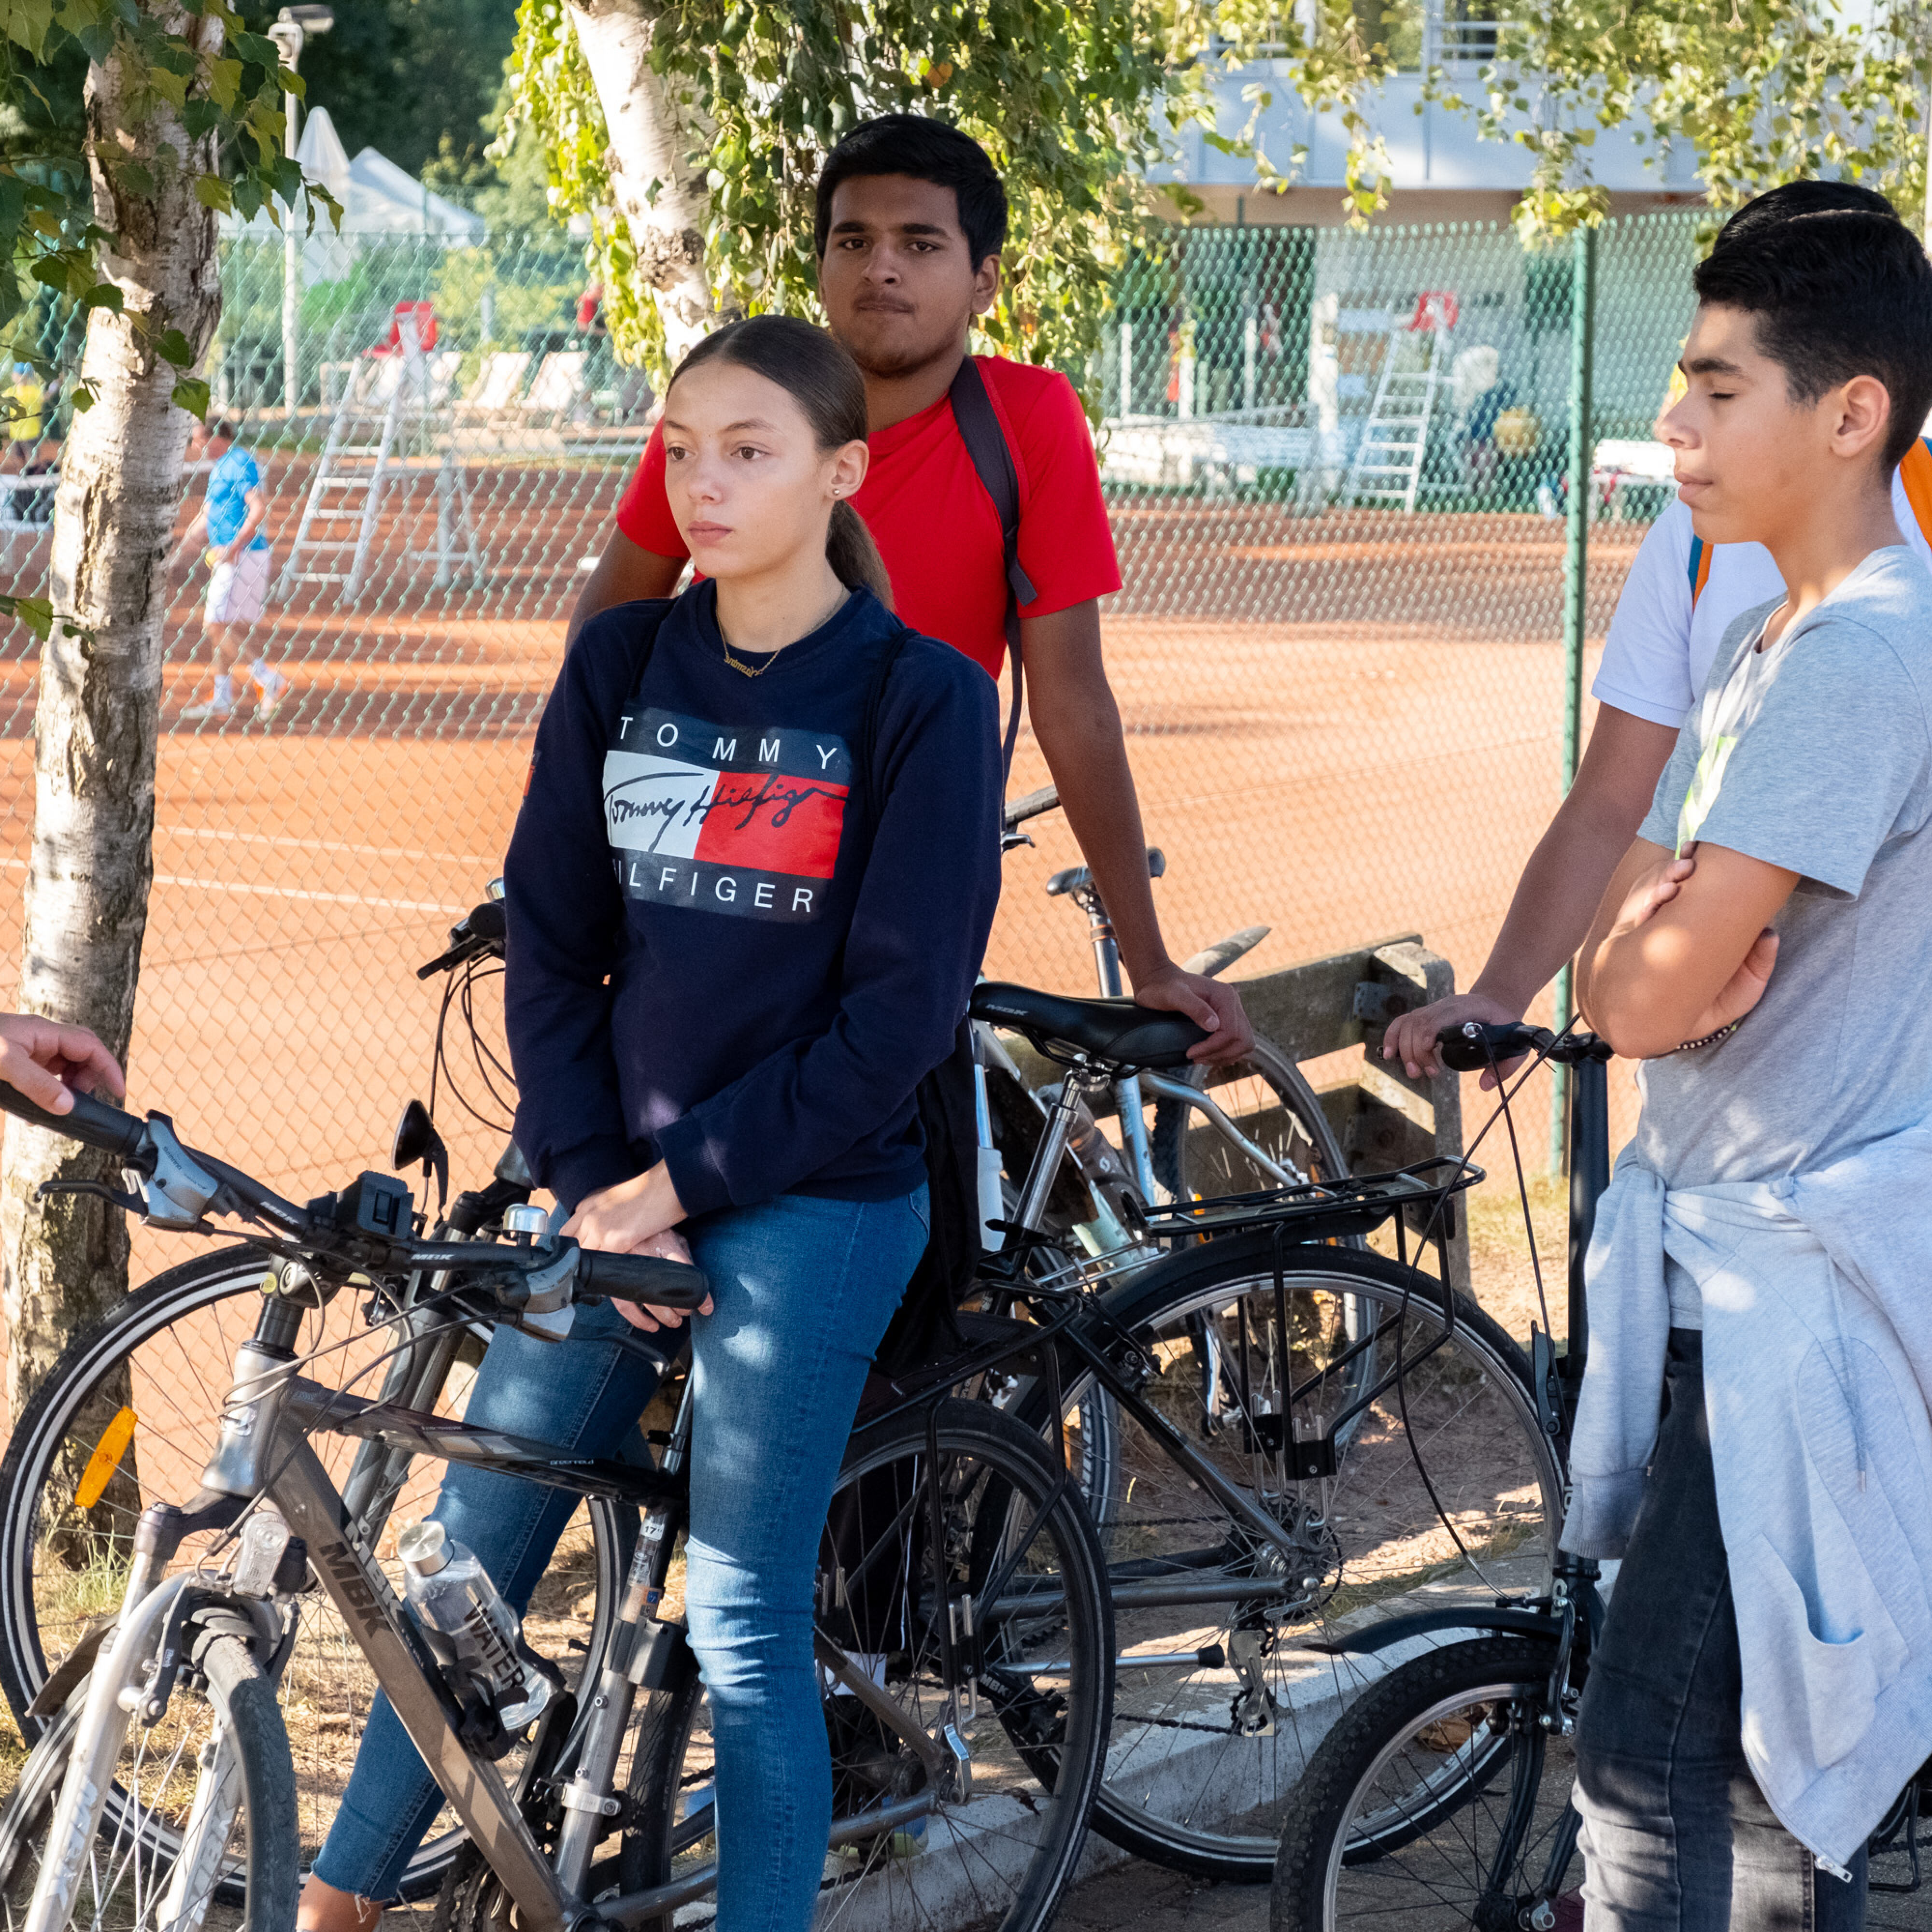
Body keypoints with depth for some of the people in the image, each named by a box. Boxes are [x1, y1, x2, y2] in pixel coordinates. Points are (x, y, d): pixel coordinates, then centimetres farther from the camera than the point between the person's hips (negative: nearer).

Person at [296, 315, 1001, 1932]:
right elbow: (551, 945, 7)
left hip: (808, 1208, -4)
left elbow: (900, 1011, -11)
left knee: (743, 1630, -2)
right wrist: (588, 1183, -4)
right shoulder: (621, 667, 6)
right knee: (463, 1567, 10)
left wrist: (682, 1180, -11)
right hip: (612, 1195, 5)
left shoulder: (923, 701, -7)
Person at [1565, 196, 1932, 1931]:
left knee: (1650, 1757, -9)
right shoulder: (1775, 637, 12)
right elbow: (1615, 967, 9)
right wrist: (1678, 946, -11)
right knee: (1768, 1733, 18)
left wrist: (1654, 961, -1)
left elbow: (1657, 995, -22)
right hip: (1749, 1263, 10)